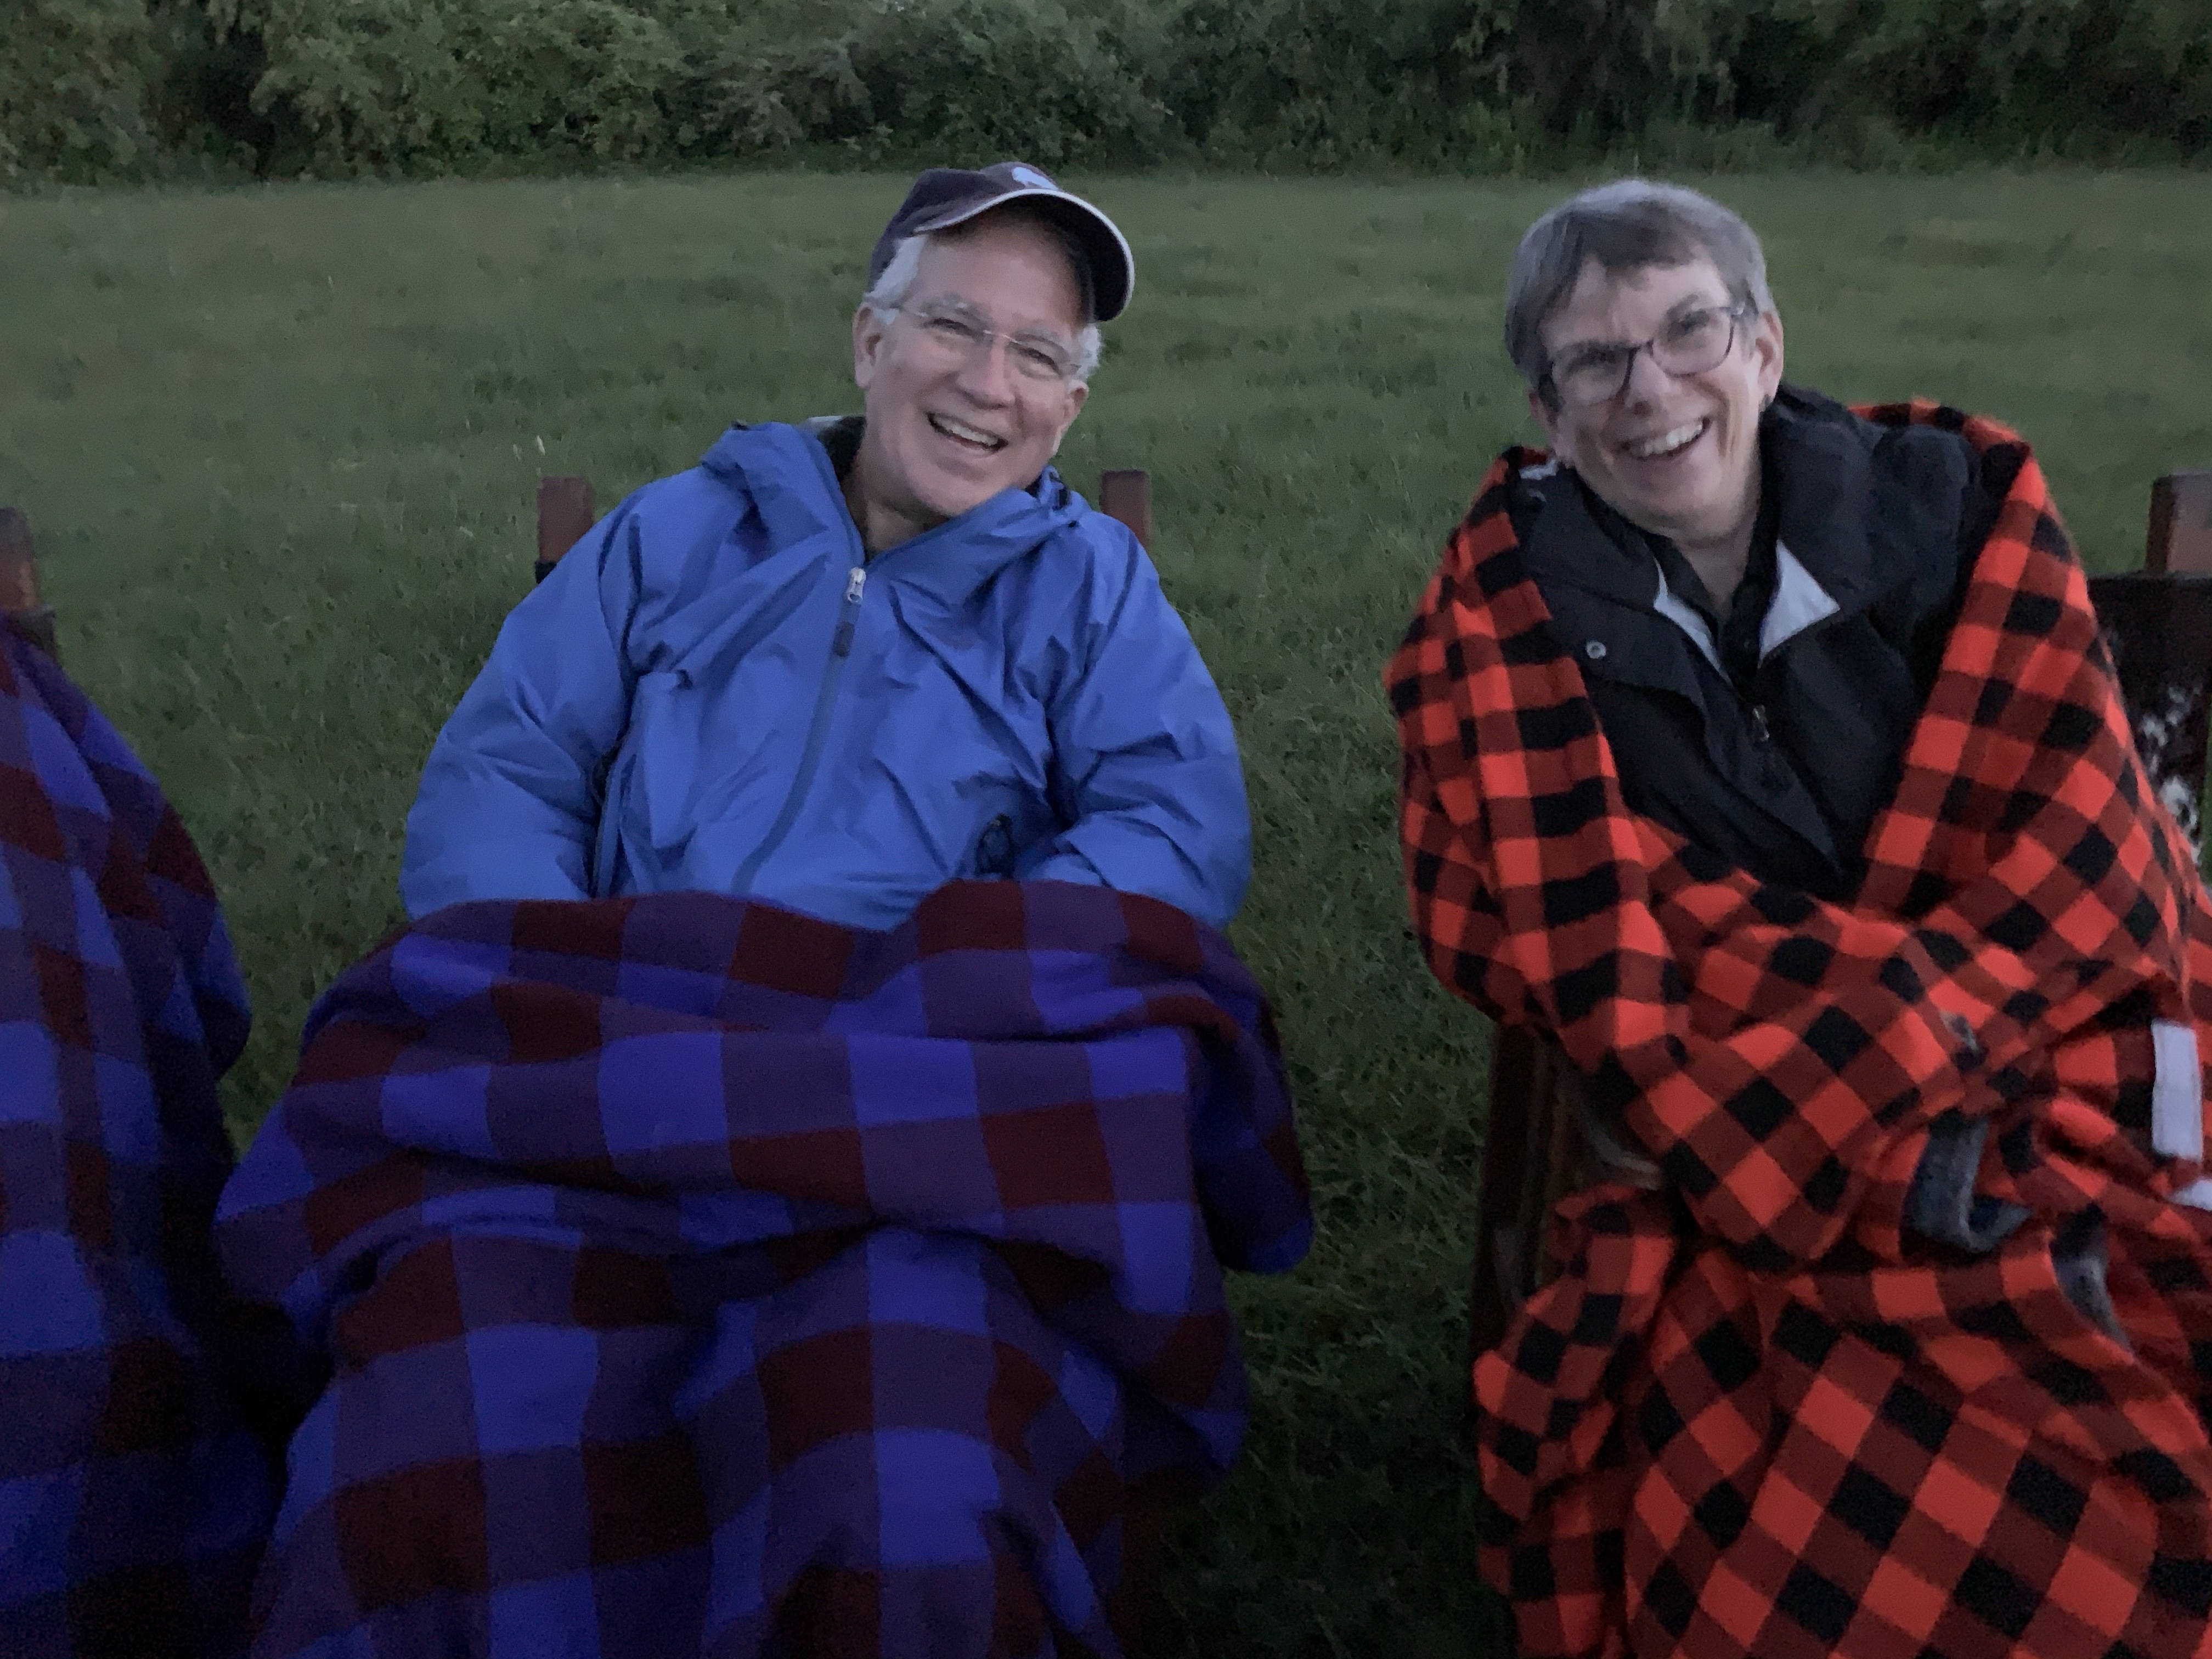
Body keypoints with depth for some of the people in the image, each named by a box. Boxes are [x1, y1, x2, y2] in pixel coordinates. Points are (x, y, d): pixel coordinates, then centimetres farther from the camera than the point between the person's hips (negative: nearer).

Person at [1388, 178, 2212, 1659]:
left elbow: (2077, 866, -5)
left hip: (2063, 1087, 2)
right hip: (1755, 1176, -1)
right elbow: (1554, 911, -10)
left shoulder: (1960, 499, 2)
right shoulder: (1513, 597, 1)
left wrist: (1799, 1100, -17)